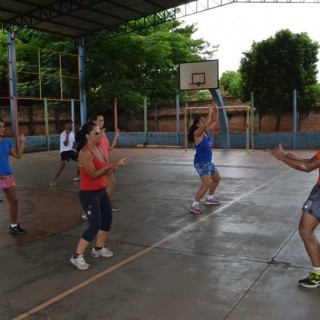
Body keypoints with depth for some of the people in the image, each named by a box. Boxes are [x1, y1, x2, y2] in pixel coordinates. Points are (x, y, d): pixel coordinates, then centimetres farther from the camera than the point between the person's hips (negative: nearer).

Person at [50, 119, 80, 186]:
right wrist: (67, 134, -28)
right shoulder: (63, 134, -16)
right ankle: (53, 180, -23)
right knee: (63, 165, -26)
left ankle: (77, 177, 21)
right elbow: (66, 144, -27)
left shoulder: (72, 133, 9)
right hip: (64, 151, -8)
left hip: (71, 150, 8)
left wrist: (76, 149, 11)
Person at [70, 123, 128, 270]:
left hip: (101, 191, 9)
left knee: (107, 219, 17)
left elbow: (104, 172, 12)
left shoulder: (97, 150, 7)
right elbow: (93, 174, -26)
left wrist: (116, 165, 0)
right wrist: (110, 165, -25)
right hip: (89, 194, -9)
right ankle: (77, 257, 3)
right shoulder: (85, 153, -20)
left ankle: (99, 249, 35)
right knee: (95, 225, -10)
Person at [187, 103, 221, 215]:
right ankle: (194, 205, -10)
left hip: (208, 161, 10)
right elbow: (206, 124, -36)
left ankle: (209, 199, 38)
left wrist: (216, 110, -3)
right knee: (206, 184, -19)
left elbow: (214, 121, 12)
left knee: (217, 178, 23)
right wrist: (209, 112, -29)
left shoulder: (206, 131, 6)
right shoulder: (197, 133, -18)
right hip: (201, 162, -10)